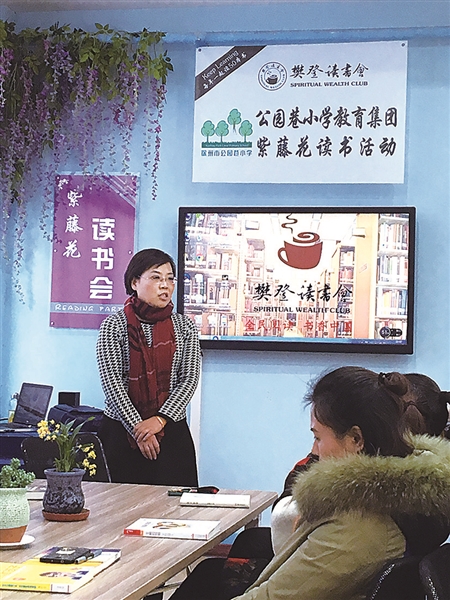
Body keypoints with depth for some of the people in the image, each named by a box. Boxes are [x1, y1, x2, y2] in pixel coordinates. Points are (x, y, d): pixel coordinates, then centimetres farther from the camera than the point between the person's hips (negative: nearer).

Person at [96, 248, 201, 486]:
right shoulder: (114, 325, -1)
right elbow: (111, 381, -8)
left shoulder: (184, 327, 7)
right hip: (121, 431, -2)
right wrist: (137, 427, -15)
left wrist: (159, 420, -13)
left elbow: (189, 379, 0)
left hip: (171, 431, 2)